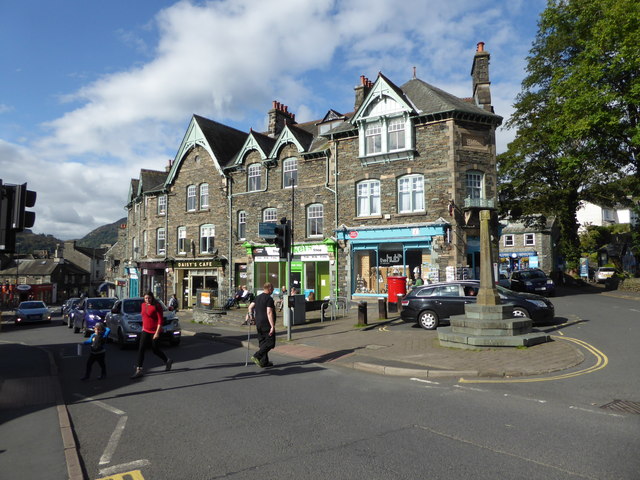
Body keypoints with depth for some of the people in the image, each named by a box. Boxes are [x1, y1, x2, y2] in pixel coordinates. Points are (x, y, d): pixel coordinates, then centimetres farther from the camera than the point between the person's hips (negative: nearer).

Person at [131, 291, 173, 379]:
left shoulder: (156, 306, -14)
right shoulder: (143, 305, 6)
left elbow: (160, 320, -16)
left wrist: (157, 332, -20)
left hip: (155, 332, -6)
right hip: (145, 331, 6)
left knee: (156, 350, 6)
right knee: (141, 349, -4)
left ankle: (168, 361, 31)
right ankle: (139, 370, 1)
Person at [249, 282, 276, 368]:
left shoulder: (258, 297, 11)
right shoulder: (269, 298, -14)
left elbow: (250, 307, 11)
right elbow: (269, 313, -21)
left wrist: (251, 316, 26)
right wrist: (272, 326, -21)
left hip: (258, 324, 9)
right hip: (267, 324, -8)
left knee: (262, 343, 14)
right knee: (270, 342, -2)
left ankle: (264, 362, 16)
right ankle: (257, 356, -15)